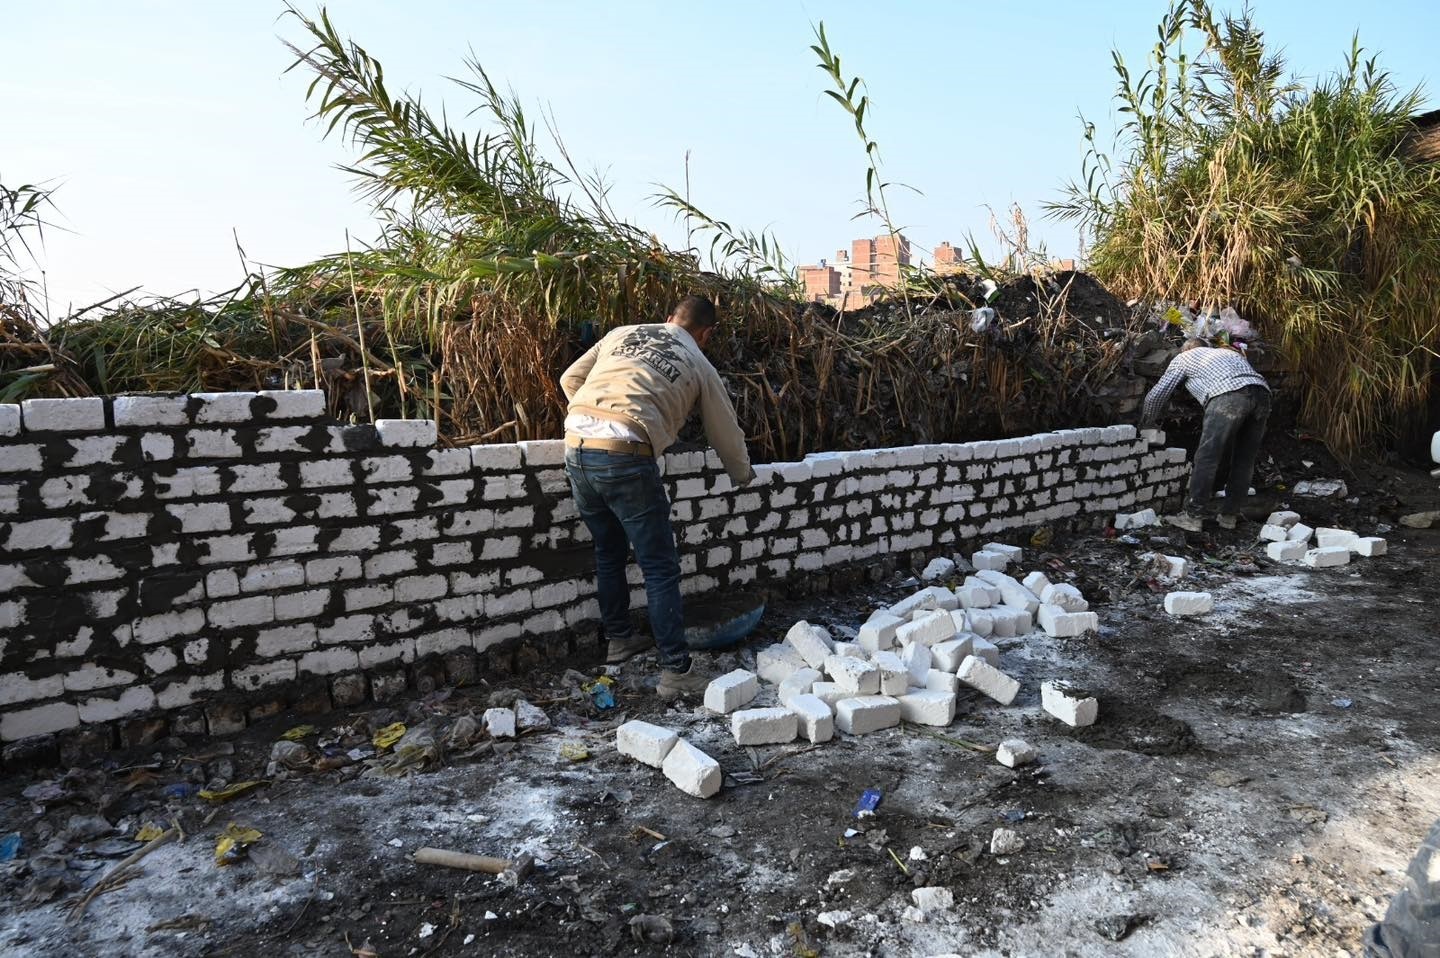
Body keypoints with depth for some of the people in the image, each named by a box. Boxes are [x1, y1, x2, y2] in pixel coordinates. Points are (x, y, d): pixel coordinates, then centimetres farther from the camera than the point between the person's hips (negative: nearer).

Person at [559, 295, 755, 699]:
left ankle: (619, 639, 39)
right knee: (660, 569, 4)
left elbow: (570, 379, 23)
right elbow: (726, 433, 21)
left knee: (608, 552, 23)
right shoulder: (699, 366, 13)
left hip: (576, 446, 6)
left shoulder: (622, 334, 22)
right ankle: (677, 671, 7)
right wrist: (743, 474, 39)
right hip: (625, 459, -5)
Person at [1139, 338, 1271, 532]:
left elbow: (1156, 395, 26)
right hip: (1261, 392, 6)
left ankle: (1193, 516, -4)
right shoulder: (1228, 352, 41)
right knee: (1244, 461, 13)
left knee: (1207, 457, -4)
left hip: (1229, 395, -6)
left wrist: (1145, 422, 41)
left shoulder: (1184, 357, 26)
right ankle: (1229, 515, 19)